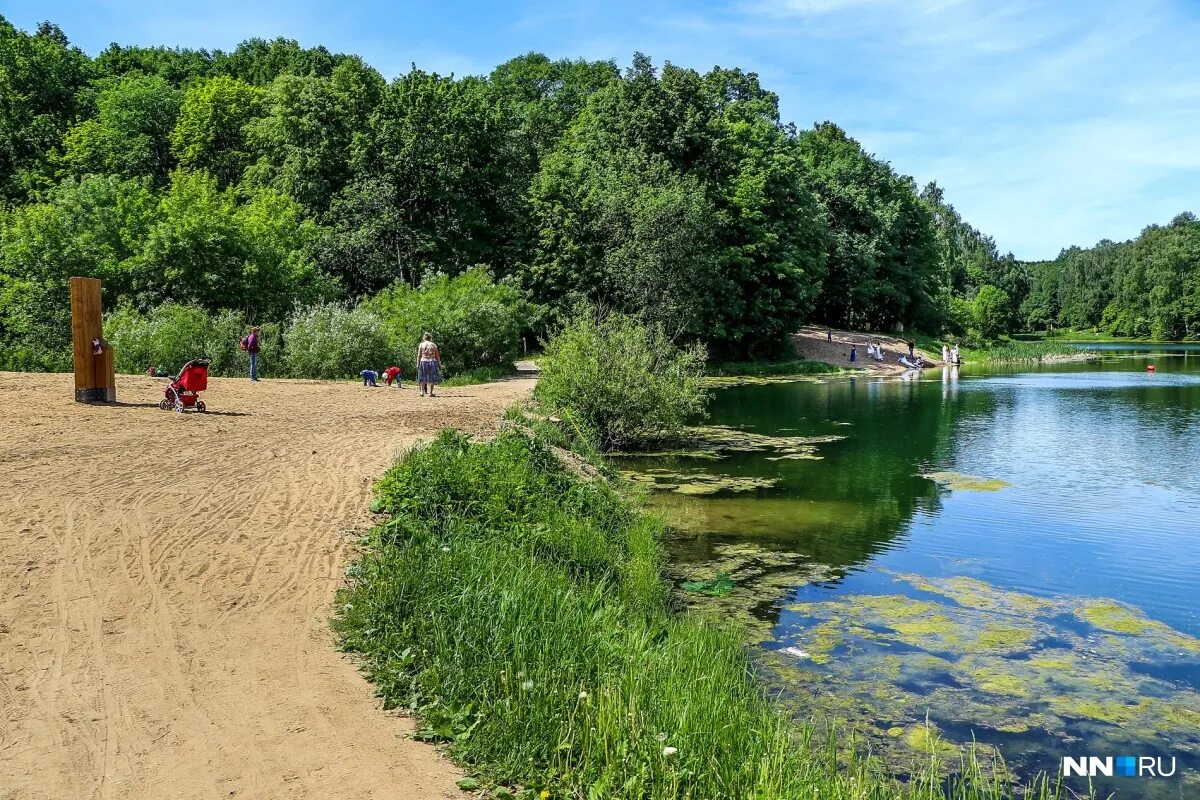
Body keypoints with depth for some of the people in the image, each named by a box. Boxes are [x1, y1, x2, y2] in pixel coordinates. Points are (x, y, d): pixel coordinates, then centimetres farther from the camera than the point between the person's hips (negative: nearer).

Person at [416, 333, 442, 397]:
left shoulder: (421, 345, 5)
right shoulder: (434, 345, 5)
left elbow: (419, 356, 0)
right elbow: (437, 356, 4)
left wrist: (417, 364, 1)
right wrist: (439, 364, 9)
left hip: (423, 361, 1)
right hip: (432, 362, -1)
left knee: (422, 377, 12)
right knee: (432, 378, 5)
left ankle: (422, 392, 8)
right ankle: (430, 393, 2)